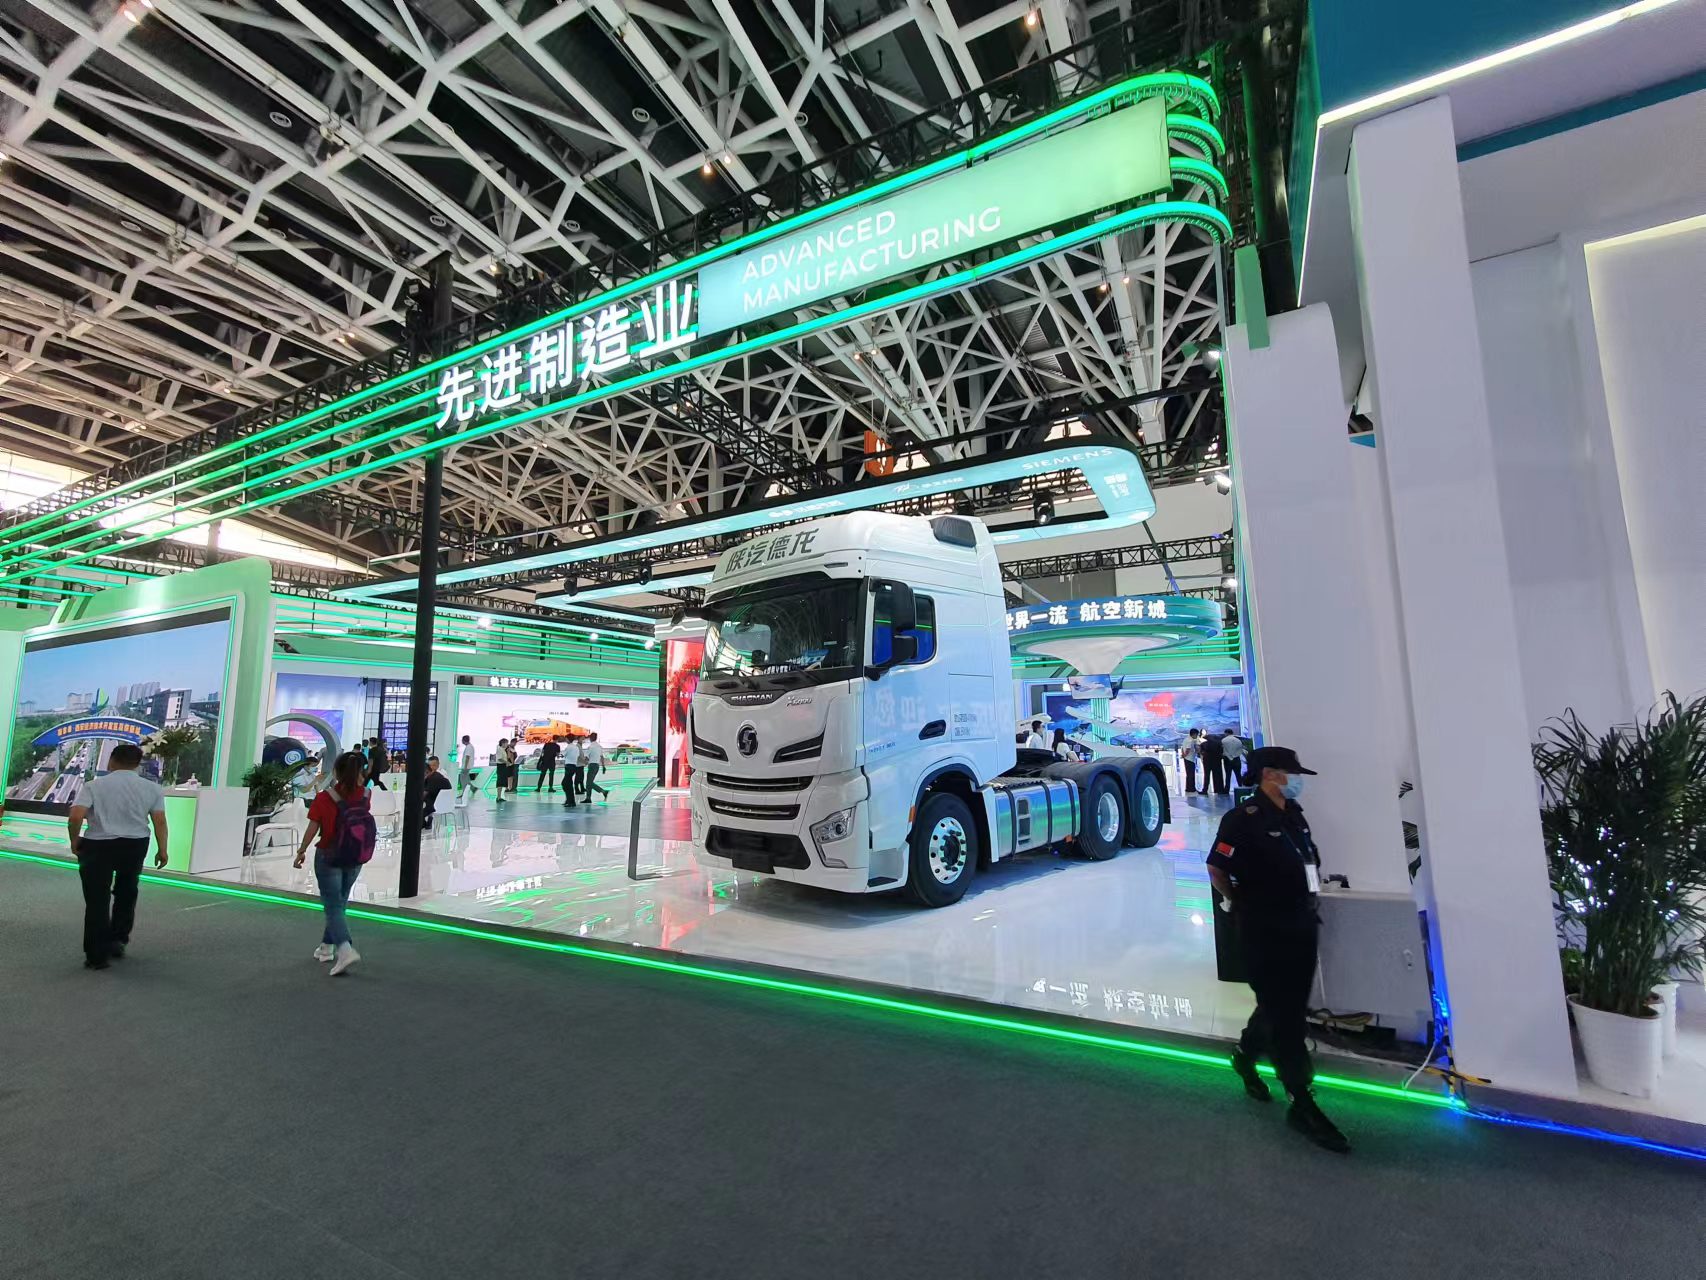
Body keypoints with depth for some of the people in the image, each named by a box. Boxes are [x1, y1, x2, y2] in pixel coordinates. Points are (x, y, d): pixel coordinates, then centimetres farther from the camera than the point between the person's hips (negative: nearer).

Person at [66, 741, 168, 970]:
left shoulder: (94, 785, -5)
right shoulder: (152, 788, 0)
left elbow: (75, 817, -15)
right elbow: (160, 821, -2)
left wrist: (75, 841, 2)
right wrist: (162, 850, 6)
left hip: (98, 846, -2)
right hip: (135, 846, 2)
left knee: (98, 900, 6)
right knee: (126, 895, 22)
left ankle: (97, 955, 8)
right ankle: (117, 941, 28)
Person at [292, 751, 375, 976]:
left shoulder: (324, 798, -17)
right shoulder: (364, 795, -8)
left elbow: (312, 829, -9)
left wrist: (301, 851, 4)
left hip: (328, 858, -4)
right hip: (355, 861, 4)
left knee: (333, 907, 1)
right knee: (339, 903, 21)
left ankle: (345, 949, -17)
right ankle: (327, 947, 33)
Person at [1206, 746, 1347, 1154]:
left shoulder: (1294, 815, 6)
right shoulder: (1244, 819, -19)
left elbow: (1310, 863, 20)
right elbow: (1217, 868, -16)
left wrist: (1306, 904, 12)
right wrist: (1242, 903, -3)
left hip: (1301, 928, 8)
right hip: (1265, 933, -8)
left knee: (1287, 1009, 20)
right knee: (1285, 1018, 1)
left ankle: (1245, 1056, 42)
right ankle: (1302, 1104, 13)